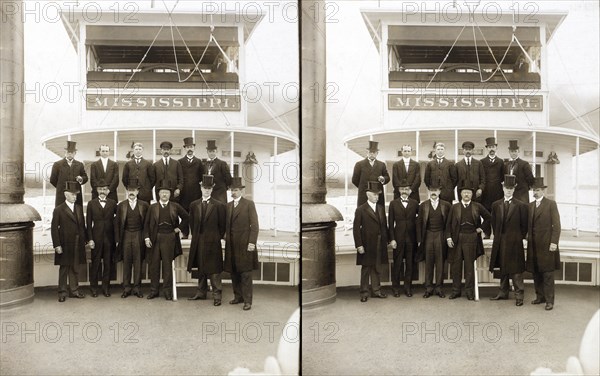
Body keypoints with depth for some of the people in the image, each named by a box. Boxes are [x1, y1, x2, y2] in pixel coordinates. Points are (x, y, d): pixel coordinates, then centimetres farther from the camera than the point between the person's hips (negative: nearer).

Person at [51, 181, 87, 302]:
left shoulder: (79, 208, 11)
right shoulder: (58, 210, -5)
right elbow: (54, 228, -7)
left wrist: (85, 240, 8)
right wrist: (57, 245, -12)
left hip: (77, 245, 4)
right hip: (65, 245, -4)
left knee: (75, 269, 10)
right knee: (64, 268, 5)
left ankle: (74, 290, 20)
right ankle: (62, 292, 15)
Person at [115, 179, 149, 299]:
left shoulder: (144, 205, 3)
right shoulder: (121, 205, 5)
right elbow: (117, 223, 6)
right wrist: (117, 240, 1)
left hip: (139, 236, 0)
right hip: (126, 236, 1)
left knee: (138, 262, 3)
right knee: (126, 263, 4)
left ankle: (137, 288, 11)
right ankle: (126, 288, 11)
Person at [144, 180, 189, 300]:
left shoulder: (175, 206, 4)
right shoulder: (153, 207, 6)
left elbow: (187, 218, 11)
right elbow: (147, 224, 6)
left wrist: (179, 228, 4)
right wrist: (146, 237, -3)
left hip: (169, 238, -1)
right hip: (155, 238, 1)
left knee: (168, 265, 3)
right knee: (154, 265, 6)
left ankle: (168, 291, 10)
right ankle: (154, 290, 15)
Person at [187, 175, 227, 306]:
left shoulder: (219, 206, -4)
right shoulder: (194, 205, 8)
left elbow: (222, 225, 1)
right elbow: (192, 223, 15)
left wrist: (218, 237, 1)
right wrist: (196, 236, 11)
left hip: (213, 241, -4)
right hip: (198, 242, 4)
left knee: (214, 270, -2)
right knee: (200, 268, 13)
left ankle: (217, 295, 3)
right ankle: (201, 292, 23)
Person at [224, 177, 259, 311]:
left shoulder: (249, 204, -3)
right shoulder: (228, 205, 13)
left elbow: (254, 225, -8)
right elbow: (226, 224, 15)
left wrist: (252, 242, -14)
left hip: (244, 244, -5)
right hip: (231, 245, 5)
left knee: (245, 274, -2)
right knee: (234, 273, 10)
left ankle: (247, 301, 4)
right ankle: (238, 296, 22)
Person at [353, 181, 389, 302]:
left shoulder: (381, 208, 11)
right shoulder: (361, 210, -6)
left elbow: (384, 226, 12)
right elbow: (356, 228, -8)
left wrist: (386, 240, 5)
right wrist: (359, 245, -14)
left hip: (379, 245, 5)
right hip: (367, 245, -5)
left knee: (377, 269, 11)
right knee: (366, 269, 5)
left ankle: (376, 290, 22)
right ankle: (364, 293, 14)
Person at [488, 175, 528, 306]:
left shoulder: (521, 205, -4)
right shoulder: (496, 205, 7)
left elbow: (524, 225, 1)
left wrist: (520, 237, 0)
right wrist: (498, 236, 10)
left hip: (515, 242, -4)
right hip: (500, 242, 4)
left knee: (516, 270, -2)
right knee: (503, 269, 13)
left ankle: (519, 296, 4)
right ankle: (503, 293, 22)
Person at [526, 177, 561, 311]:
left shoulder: (551, 204, -3)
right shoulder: (530, 205, 12)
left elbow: (556, 225, -7)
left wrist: (554, 242, -13)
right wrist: (526, 235, 3)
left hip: (546, 245, -5)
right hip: (533, 245, 5)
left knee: (548, 274, -1)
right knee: (536, 273, 10)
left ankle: (549, 300, 5)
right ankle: (540, 296, 21)